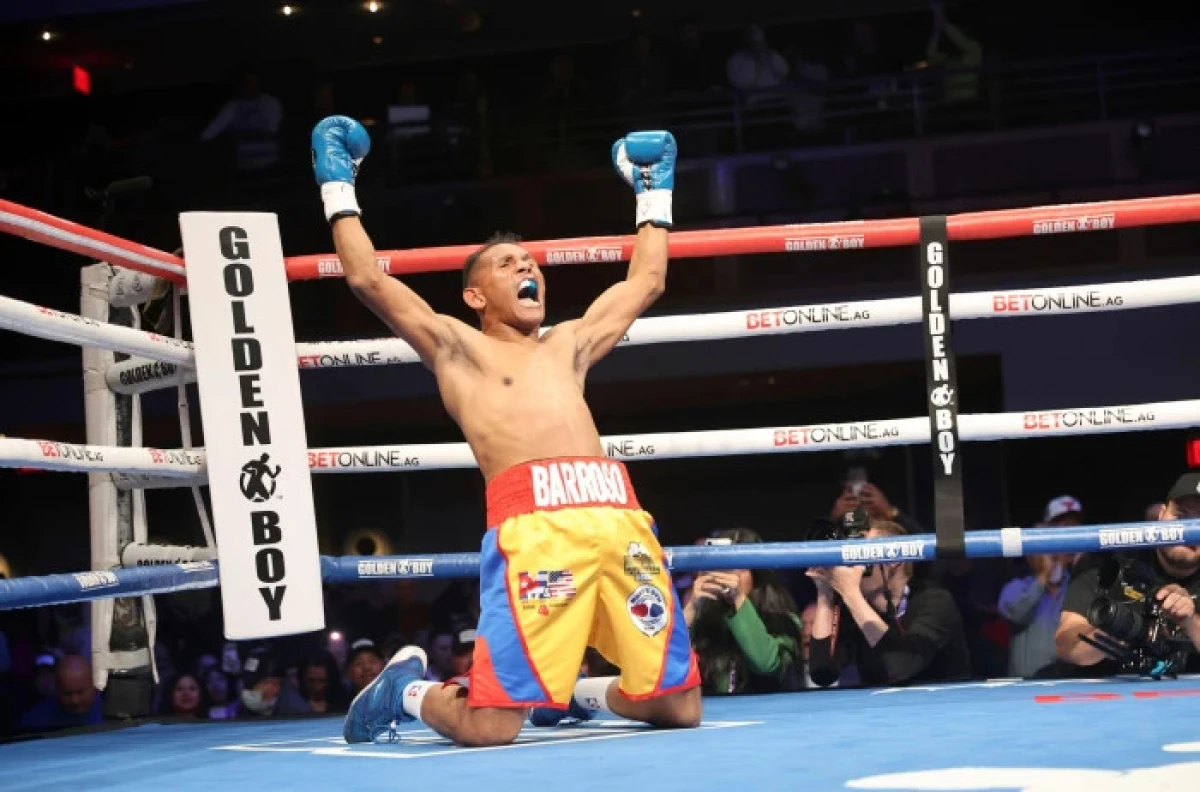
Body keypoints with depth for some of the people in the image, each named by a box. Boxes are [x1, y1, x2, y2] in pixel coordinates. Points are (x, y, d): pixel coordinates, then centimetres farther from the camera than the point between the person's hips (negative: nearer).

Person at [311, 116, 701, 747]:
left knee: (676, 706, 0)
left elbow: (647, 281, 43)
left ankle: (574, 689, 31)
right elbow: (368, 280, 11)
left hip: (617, 517, 5)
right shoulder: (457, 347, 20)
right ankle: (408, 688, 20)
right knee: (489, 724, -14)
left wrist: (653, 193, 49)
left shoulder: (569, 345, 33)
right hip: (533, 521, -5)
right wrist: (338, 187, 19)